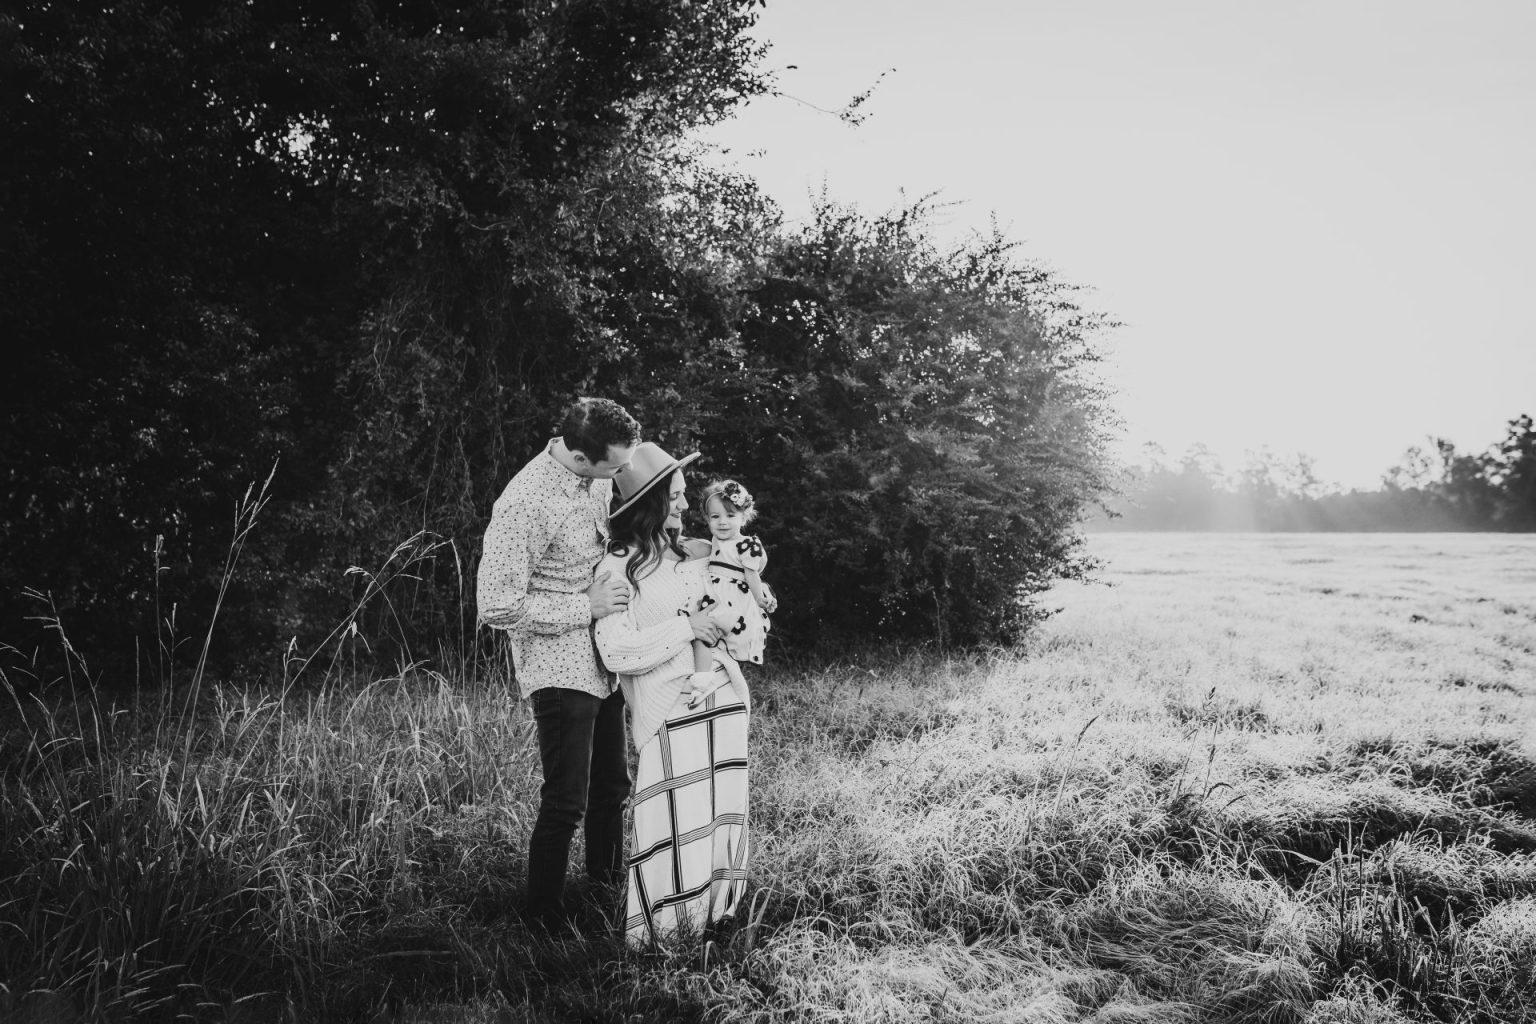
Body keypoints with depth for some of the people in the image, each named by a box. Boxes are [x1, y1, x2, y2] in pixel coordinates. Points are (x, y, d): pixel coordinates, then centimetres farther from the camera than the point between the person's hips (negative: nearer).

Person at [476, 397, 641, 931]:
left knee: (613, 785, 20)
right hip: (559, 670, -8)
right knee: (566, 802, -2)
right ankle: (545, 918, 18)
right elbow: (497, 607, -23)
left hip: (605, 661, 8)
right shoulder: (525, 505, -25)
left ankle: (607, 884, 41)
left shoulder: (598, 478, -1)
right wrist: (586, 605, -21)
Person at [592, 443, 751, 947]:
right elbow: (616, 653, -15)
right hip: (667, 710, -6)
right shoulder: (617, 568, -6)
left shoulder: (697, 554, 10)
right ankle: (659, 923, 9)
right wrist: (684, 629, -14)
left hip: (723, 697, 6)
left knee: (721, 807, 9)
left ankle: (712, 906, 24)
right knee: (673, 813, -6)